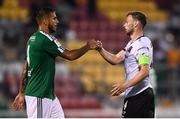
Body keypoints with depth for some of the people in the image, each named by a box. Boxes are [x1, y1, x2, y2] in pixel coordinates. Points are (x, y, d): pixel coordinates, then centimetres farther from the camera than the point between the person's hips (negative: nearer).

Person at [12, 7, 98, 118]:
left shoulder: (33, 39, 13)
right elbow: (70, 55, -11)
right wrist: (88, 47, 3)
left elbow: (25, 70, 15)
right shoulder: (46, 39, -16)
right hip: (39, 96, -10)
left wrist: (22, 93, 18)